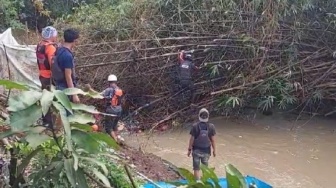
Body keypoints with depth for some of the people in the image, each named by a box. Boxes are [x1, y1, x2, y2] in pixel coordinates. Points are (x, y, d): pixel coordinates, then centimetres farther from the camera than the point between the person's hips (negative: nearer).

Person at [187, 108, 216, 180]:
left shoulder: (195, 126, -15)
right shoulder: (211, 126, -11)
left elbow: (192, 139, -11)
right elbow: (213, 140, -6)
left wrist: (189, 149, 1)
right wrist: (214, 150, 7)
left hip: (196, 150, -2)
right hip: (206, 150, 2)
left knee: (196, 169, 7)